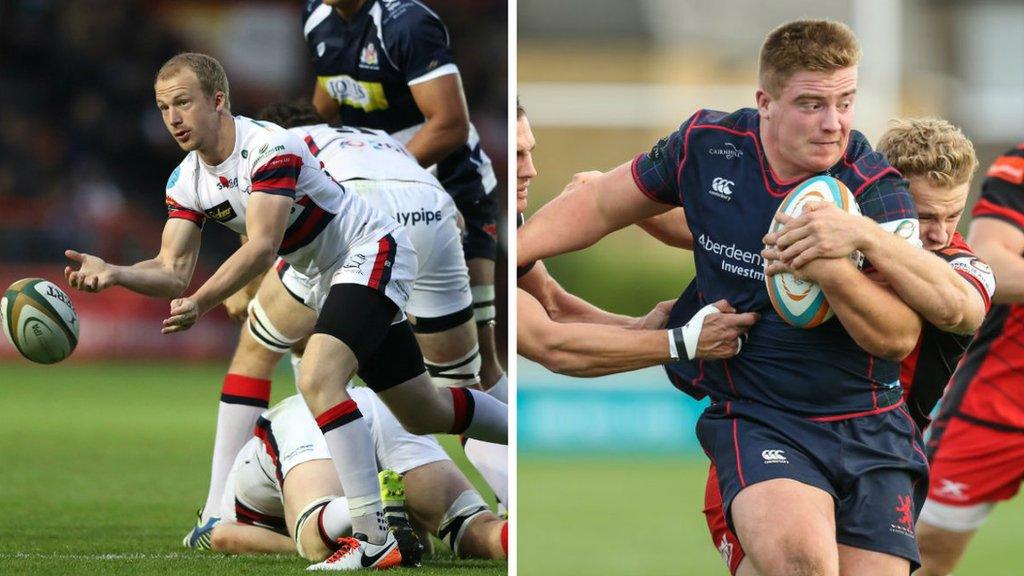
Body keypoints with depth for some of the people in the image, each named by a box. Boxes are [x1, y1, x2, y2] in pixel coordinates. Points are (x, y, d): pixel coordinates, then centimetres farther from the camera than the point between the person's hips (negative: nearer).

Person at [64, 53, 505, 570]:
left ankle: (373, 537, -30)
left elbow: (262, 247, -37)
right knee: (425, 414, 18)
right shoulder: (186, 182, -3)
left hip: (374, 253, -9)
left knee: (318, 377, -30)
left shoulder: (270, 147, -27)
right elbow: (173, 271, -8)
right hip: (329, 277, 9)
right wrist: (113, 273, -27)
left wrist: (200, 303, -47)